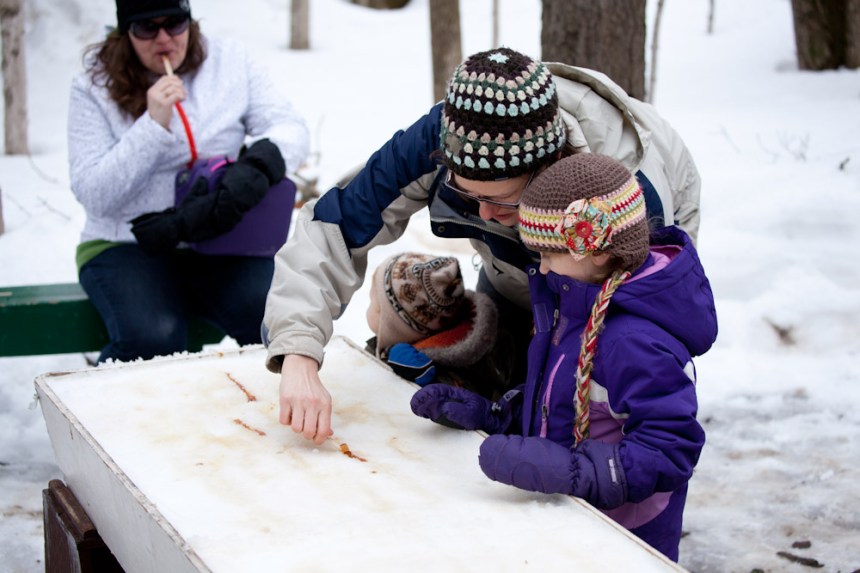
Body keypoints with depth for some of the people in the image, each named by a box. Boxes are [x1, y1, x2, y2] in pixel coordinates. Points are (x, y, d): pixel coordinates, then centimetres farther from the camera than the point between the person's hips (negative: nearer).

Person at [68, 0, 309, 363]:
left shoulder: (229, 64, 6)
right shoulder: (94, 88, -1)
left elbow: (292, 130, 1)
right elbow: (94, 195, -10)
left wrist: (256, 167, -21)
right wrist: (154, 124, -19)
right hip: (126, 247, -2)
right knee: (153, 339, -30)